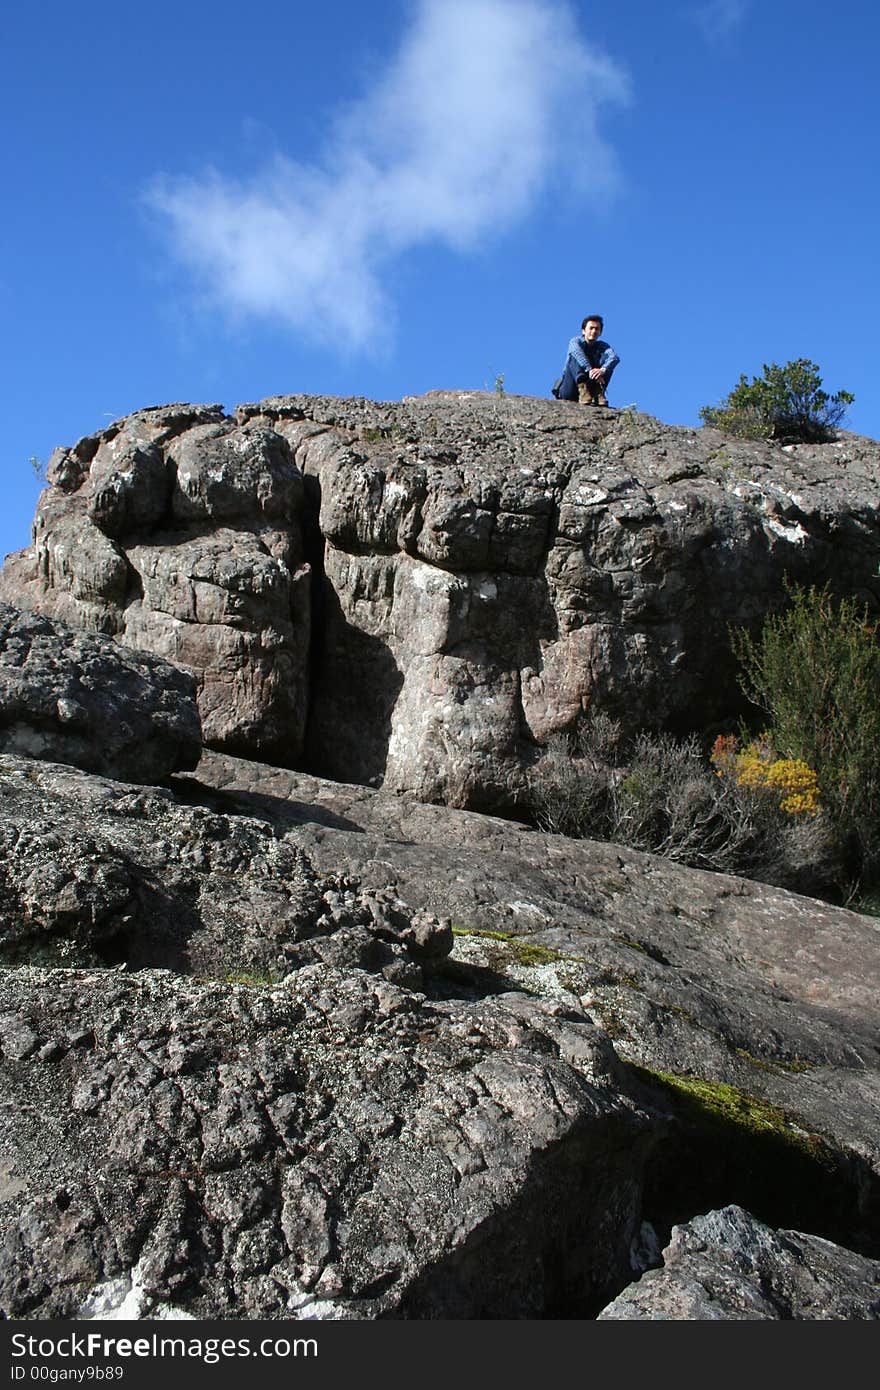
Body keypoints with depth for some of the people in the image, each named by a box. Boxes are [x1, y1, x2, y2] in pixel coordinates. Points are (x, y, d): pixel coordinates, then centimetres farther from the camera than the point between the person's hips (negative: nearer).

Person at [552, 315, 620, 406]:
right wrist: (590, 370, -44)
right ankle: (583, 390, -43)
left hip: (592, 387, 2)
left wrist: (603, 370, -39)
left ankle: (599, 392, -29)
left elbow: (615, 358, -17)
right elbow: (578, 354, -26)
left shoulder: (602, 346, 6)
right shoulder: (576, 342, -2)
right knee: (574, 357, -22)